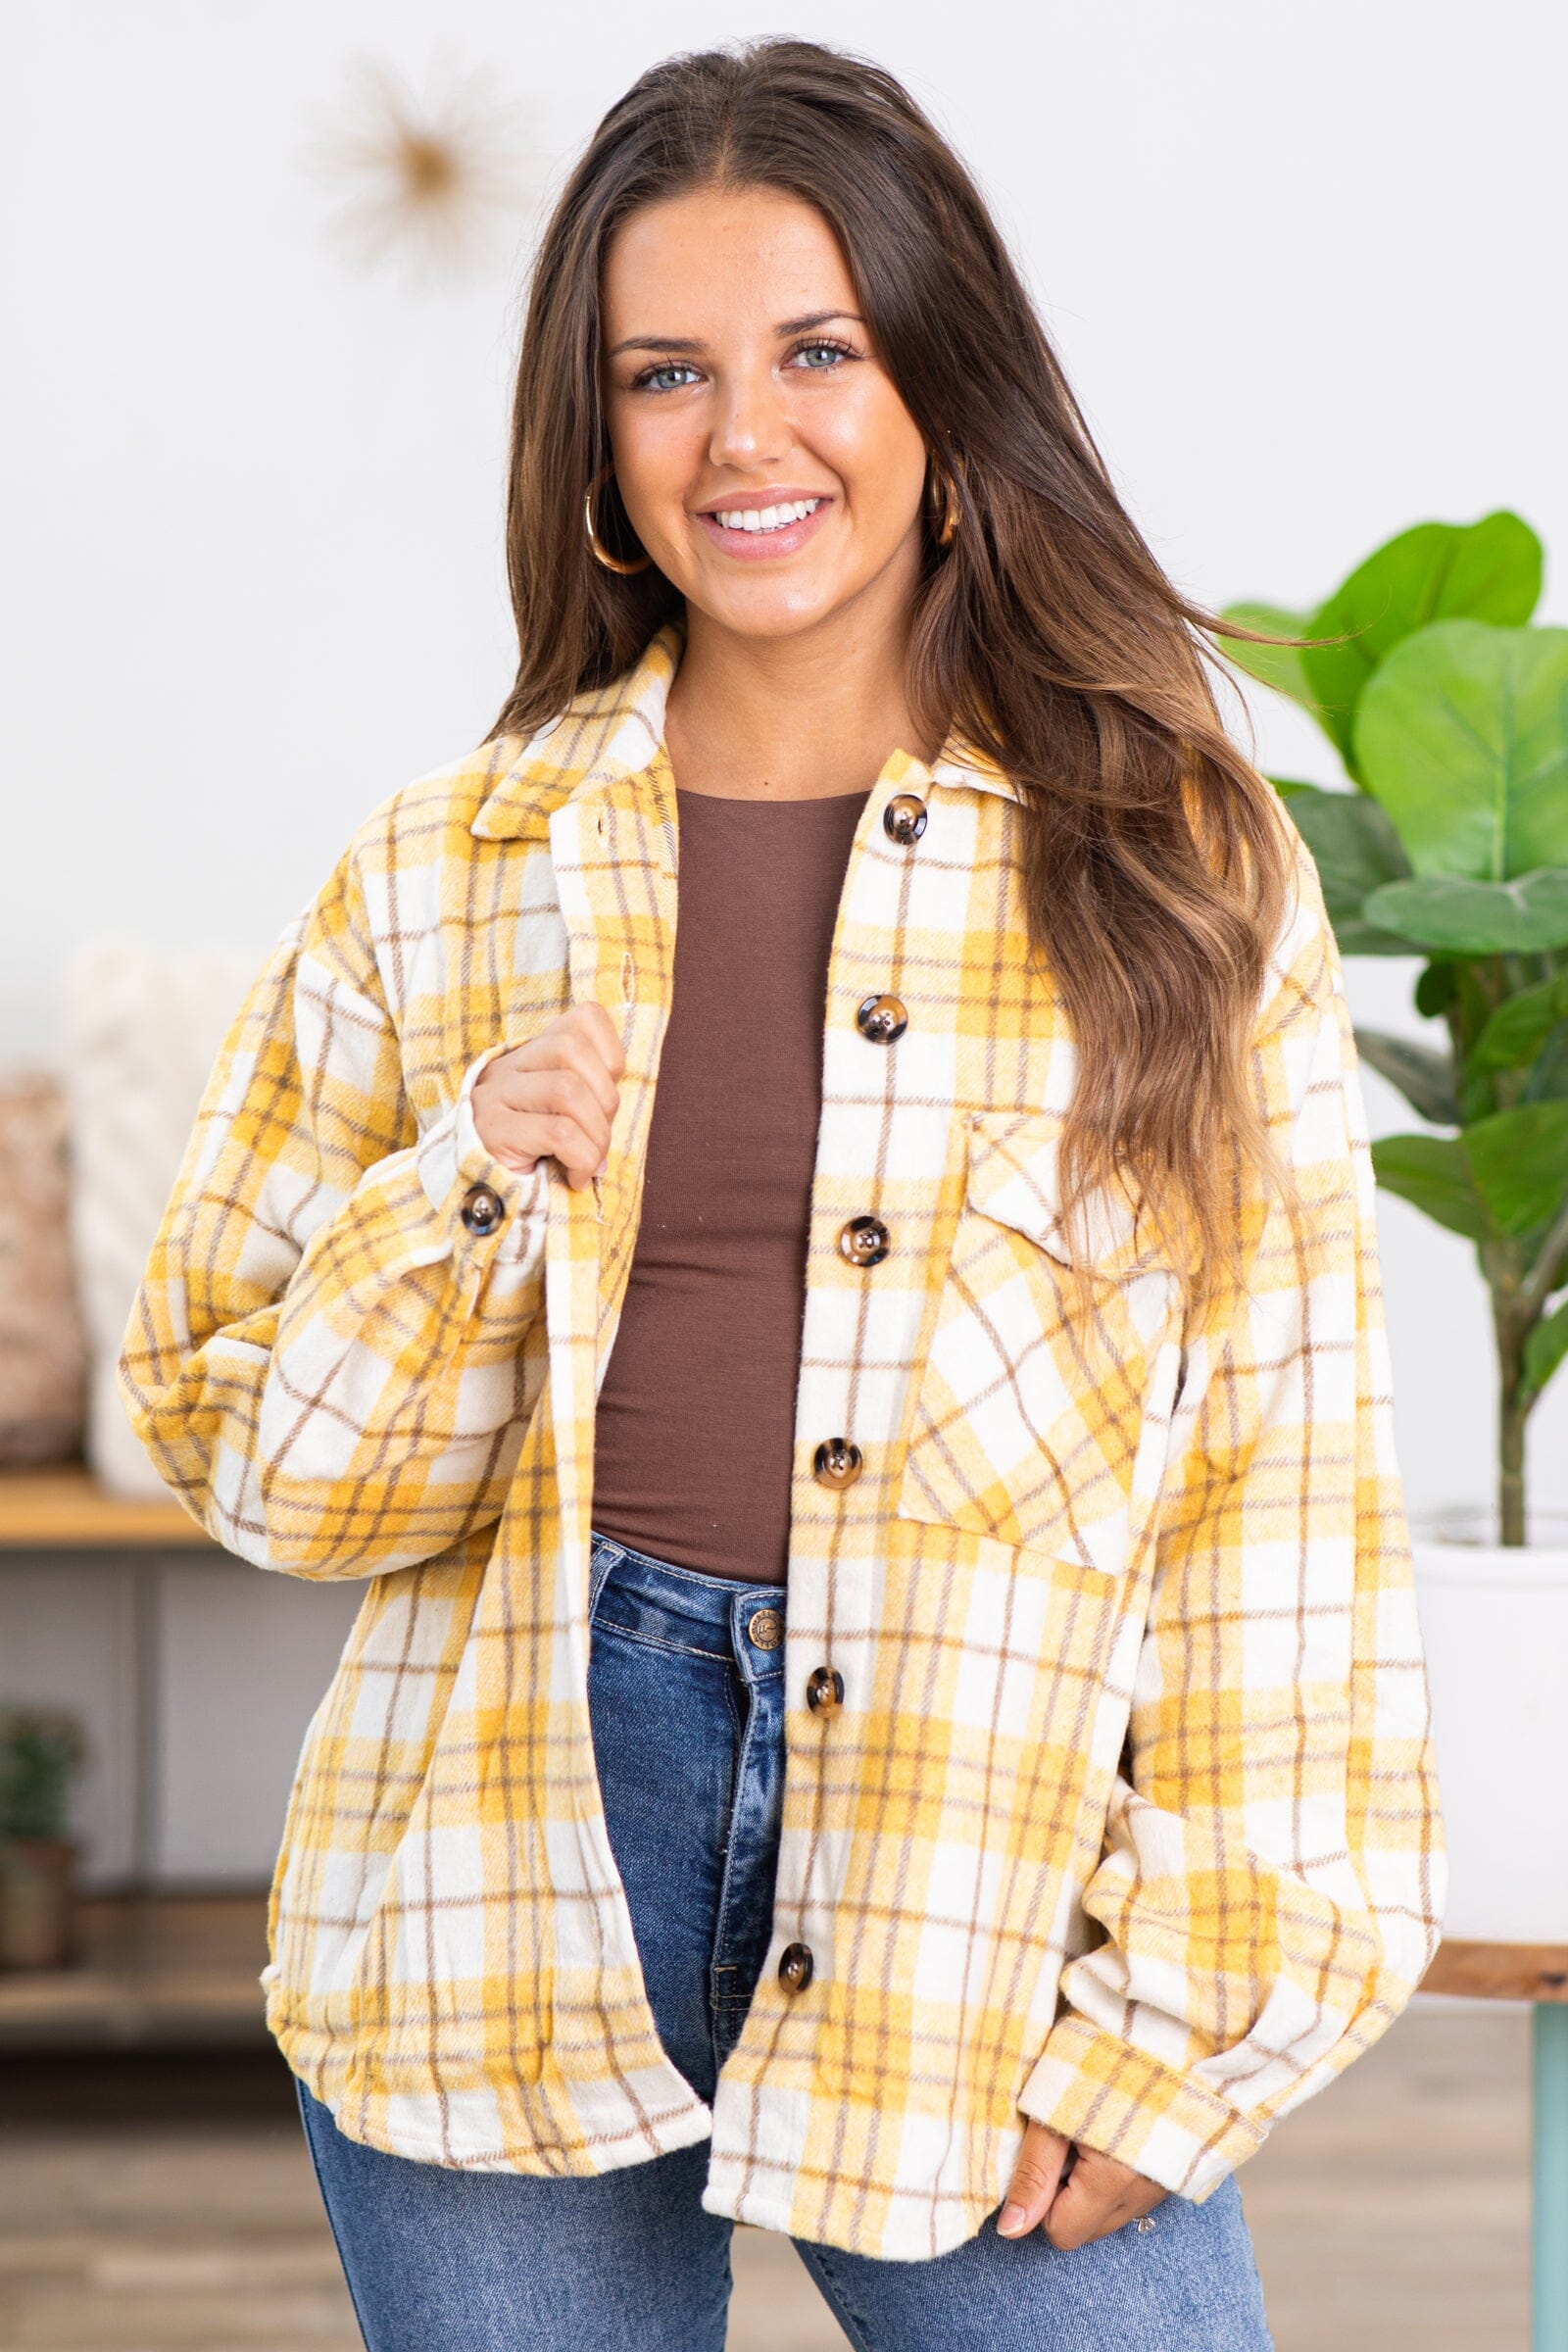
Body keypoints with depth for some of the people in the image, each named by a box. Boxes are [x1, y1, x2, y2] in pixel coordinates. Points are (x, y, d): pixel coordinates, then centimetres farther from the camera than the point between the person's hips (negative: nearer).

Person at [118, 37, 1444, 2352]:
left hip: (984, 1896, -1)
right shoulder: (445, 879, 7)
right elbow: (246, 1445, 10)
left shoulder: (1180, 869, 3)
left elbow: (1282, 1472, 2)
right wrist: (466, 1197, -9)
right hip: (513, 1878, 1)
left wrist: (1183, 2020, -3)